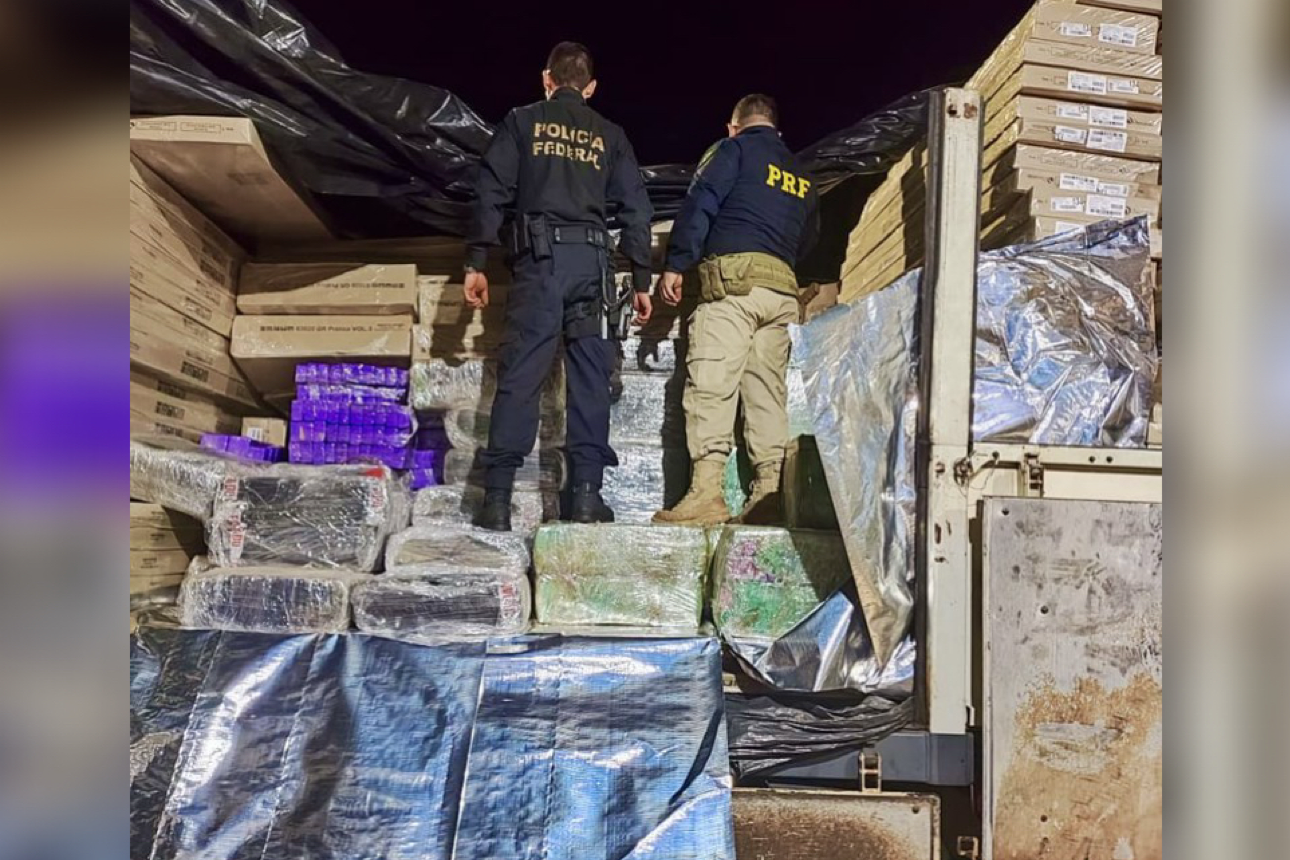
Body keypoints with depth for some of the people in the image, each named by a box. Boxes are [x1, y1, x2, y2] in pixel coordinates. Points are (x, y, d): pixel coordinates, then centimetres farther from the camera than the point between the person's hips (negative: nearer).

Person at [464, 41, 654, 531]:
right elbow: (636, 210, 12)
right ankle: (586, 494, -1)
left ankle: (497, 499, -9)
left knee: (520, 374, -5)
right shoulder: (609, 135, 19)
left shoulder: (522, 121, 14)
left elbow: (491, 193, 3)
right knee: (589, 377, 2)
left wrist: (475, 262, 3)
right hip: (591, 258, 2)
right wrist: (641, 280, 13)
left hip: (539, 255, -1)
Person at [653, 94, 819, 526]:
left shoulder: (736, 148, 9)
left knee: (710, 383, -12)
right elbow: (808, 238, 28)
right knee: (767, 389, 5)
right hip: (783, 287, 6)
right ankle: (769, 494, 0)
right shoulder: (802, 175, 27)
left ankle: (706, 492, -20)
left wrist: (675, 264, -5)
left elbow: (699, 203, -3)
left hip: (733, 274, -6)